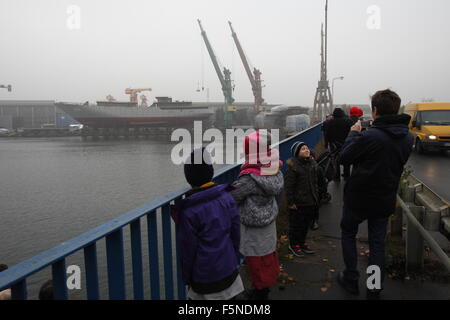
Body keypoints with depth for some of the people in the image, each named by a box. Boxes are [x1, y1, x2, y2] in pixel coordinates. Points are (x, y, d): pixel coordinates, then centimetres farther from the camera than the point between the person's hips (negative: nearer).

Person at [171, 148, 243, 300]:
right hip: (229, 269, 5)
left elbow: (188, 249, -12)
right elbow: (235, 232, 2)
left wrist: (187, 277, 4)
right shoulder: (226, 196, -7)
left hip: (205, 277, -4)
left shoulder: (189, 210, -21)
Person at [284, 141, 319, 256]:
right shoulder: (292, 167, -17)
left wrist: (316, 198, 16)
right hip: (298, 203, -7)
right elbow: (288, 186, -16)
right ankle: (293, 244, 25)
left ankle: (302, 242, 36)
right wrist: (290, 202, -16)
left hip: (311, 202, 7)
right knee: (296, 224, 7)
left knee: (306, 224, 18)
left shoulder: (312, 164, 7)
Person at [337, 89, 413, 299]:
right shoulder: (407, 137, -2)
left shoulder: (369, 136, -25)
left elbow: (344, 157, -14)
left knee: (348, 234, 18)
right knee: (377, 243, 15)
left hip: (359, 197, -5)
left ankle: (351, 280, 24)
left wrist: (354, 134, -1)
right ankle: (374, 291, 23)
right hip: (385, 200, 5)